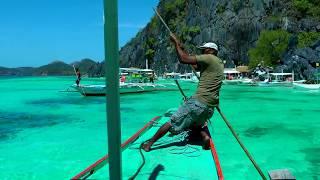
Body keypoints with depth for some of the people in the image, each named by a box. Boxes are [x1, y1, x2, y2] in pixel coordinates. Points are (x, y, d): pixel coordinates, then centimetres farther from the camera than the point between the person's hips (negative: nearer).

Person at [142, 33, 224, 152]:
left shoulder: (209, 58, -6)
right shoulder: (220, 63, 21)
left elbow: (183, 59, -13)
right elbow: (196, 66, 26)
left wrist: (176, 43, 0)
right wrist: (181, 48, 25)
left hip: (199, 102, -8)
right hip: (211, 106, 8)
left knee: (172, 122, 0)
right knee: (196, 123, 30)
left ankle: (149, 143, 6)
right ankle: (205, 136, 0)